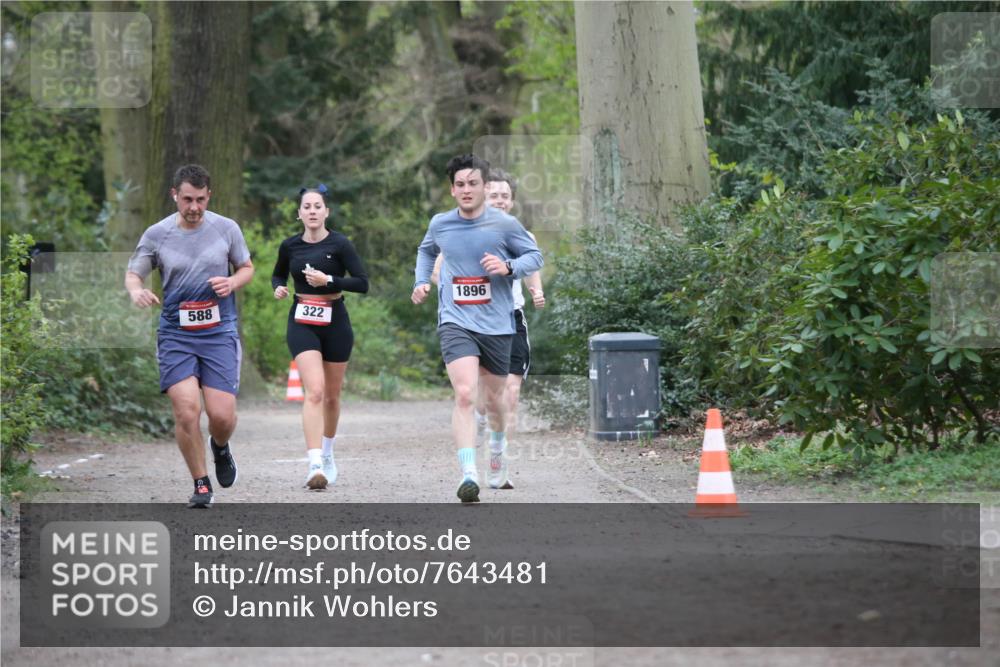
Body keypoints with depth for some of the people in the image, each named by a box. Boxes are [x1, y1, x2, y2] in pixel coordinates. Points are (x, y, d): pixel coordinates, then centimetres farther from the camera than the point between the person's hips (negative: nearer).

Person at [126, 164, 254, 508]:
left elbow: (247, 267, 14)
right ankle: (201, 484, 4)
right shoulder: (157, 234, 0)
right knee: (186, 411, -14)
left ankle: (220, 448, 30)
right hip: (175, 334, 0)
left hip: (219, 332, 0)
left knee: (222, 416, -8)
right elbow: (133, 273, 7)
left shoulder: (226, 228, 2)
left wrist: (232, 282, -9)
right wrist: (136, 291, -18)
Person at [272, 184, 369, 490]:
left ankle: (327, 453, 38)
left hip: (335, 322, 0)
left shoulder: (339, 244, -6)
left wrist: (328, 280, -20)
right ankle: (315, 465, -26)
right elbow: (277, 274, 21)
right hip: (302, 324, 0)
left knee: (331, 395, 13)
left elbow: (362, 283, -10)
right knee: (314, 391, -18)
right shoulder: (290, 246, 2)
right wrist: (279, 288, -1)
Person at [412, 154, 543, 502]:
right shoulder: (440, 224, 3)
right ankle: (468, 475, -27)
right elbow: (427, 250, 26)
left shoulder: (505, 224, -5)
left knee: (494, 397, 16)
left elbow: (535, 256, 4)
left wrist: (508, 267, -15)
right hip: (456, 323, -1)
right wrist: (421, 281, 11)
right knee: (465, 394, -21)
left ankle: (498, 440, 52)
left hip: (496, 325, 1)